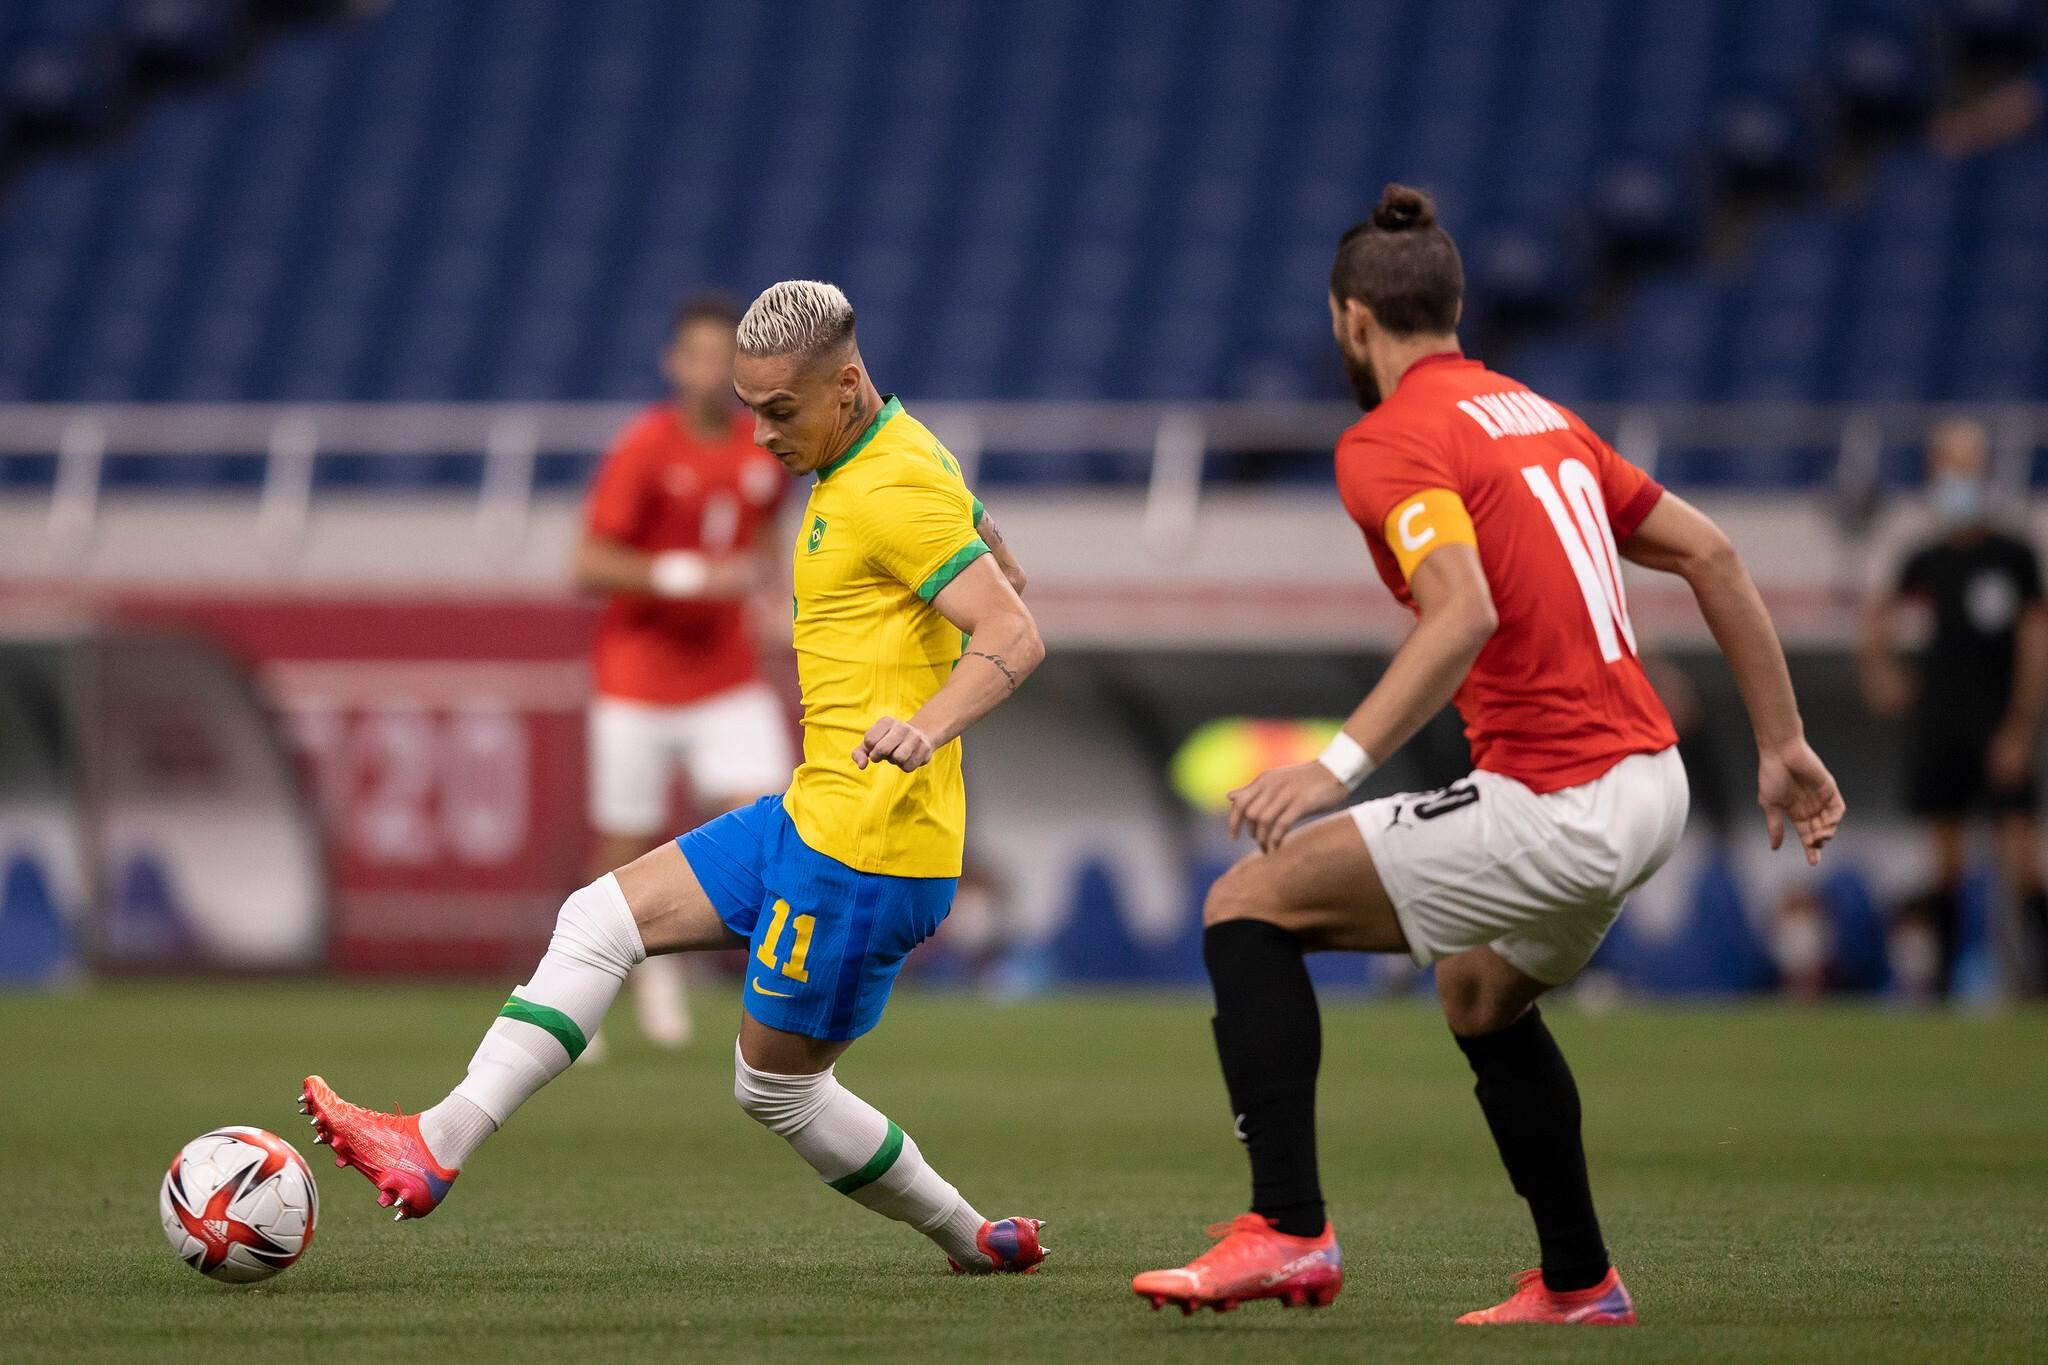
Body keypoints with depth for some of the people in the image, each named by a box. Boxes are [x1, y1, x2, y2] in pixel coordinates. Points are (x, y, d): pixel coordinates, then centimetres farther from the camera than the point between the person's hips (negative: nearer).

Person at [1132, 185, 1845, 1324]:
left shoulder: (1387, 441, -9)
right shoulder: (1536, 416, 17)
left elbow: (1464, 614, -25)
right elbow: (1711, 556, 19)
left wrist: (1342, 764, -29)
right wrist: (1783, 746, 22)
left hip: (1558, 808, -9)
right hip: (1652, 787, 9)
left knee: (1249, 906, -3)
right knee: (1481, 993, 33)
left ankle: (1290, 1230, -10)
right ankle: (1578, 1283, 37)